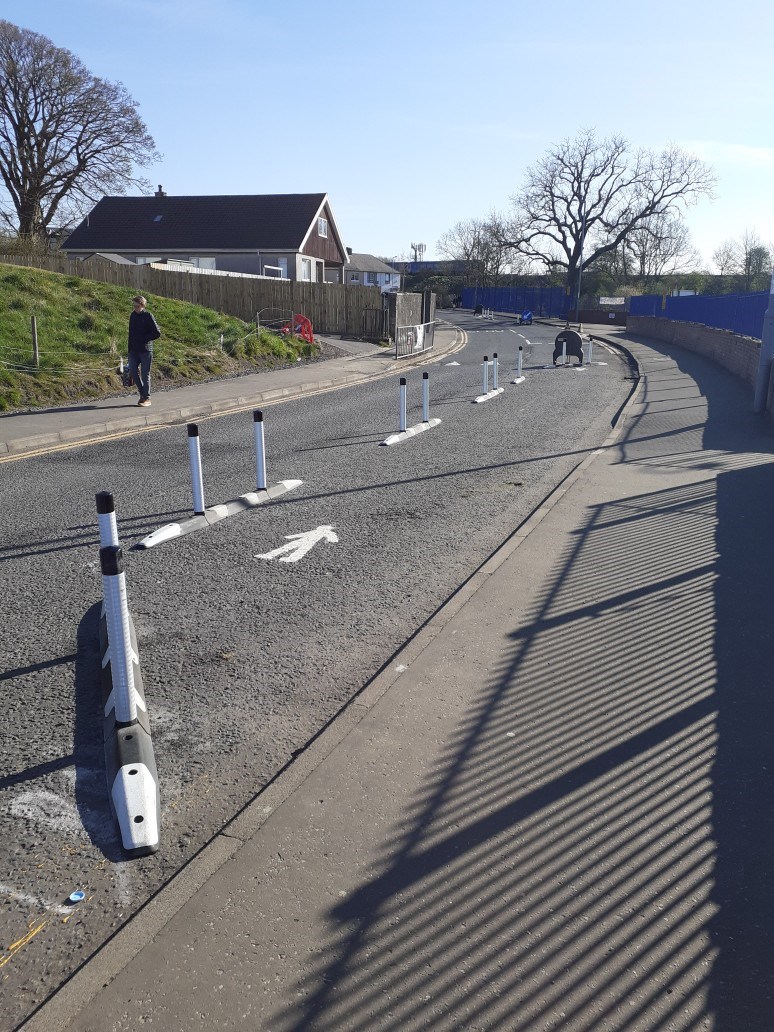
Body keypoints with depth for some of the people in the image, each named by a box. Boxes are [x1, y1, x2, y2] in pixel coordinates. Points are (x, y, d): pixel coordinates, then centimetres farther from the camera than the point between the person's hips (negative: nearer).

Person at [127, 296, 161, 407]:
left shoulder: (148, 316, -8)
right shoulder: (133, 315, 10)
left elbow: (157, 333, -10)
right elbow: (131, 332, 16)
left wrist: (144, 338, -9)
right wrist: (130, 348, 11)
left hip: (145, 350, -6)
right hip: (134, 350, 6)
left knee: (145, 374, -2)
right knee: (133, 371, 3)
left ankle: (147, 398, 7)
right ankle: (142, 393, 19)